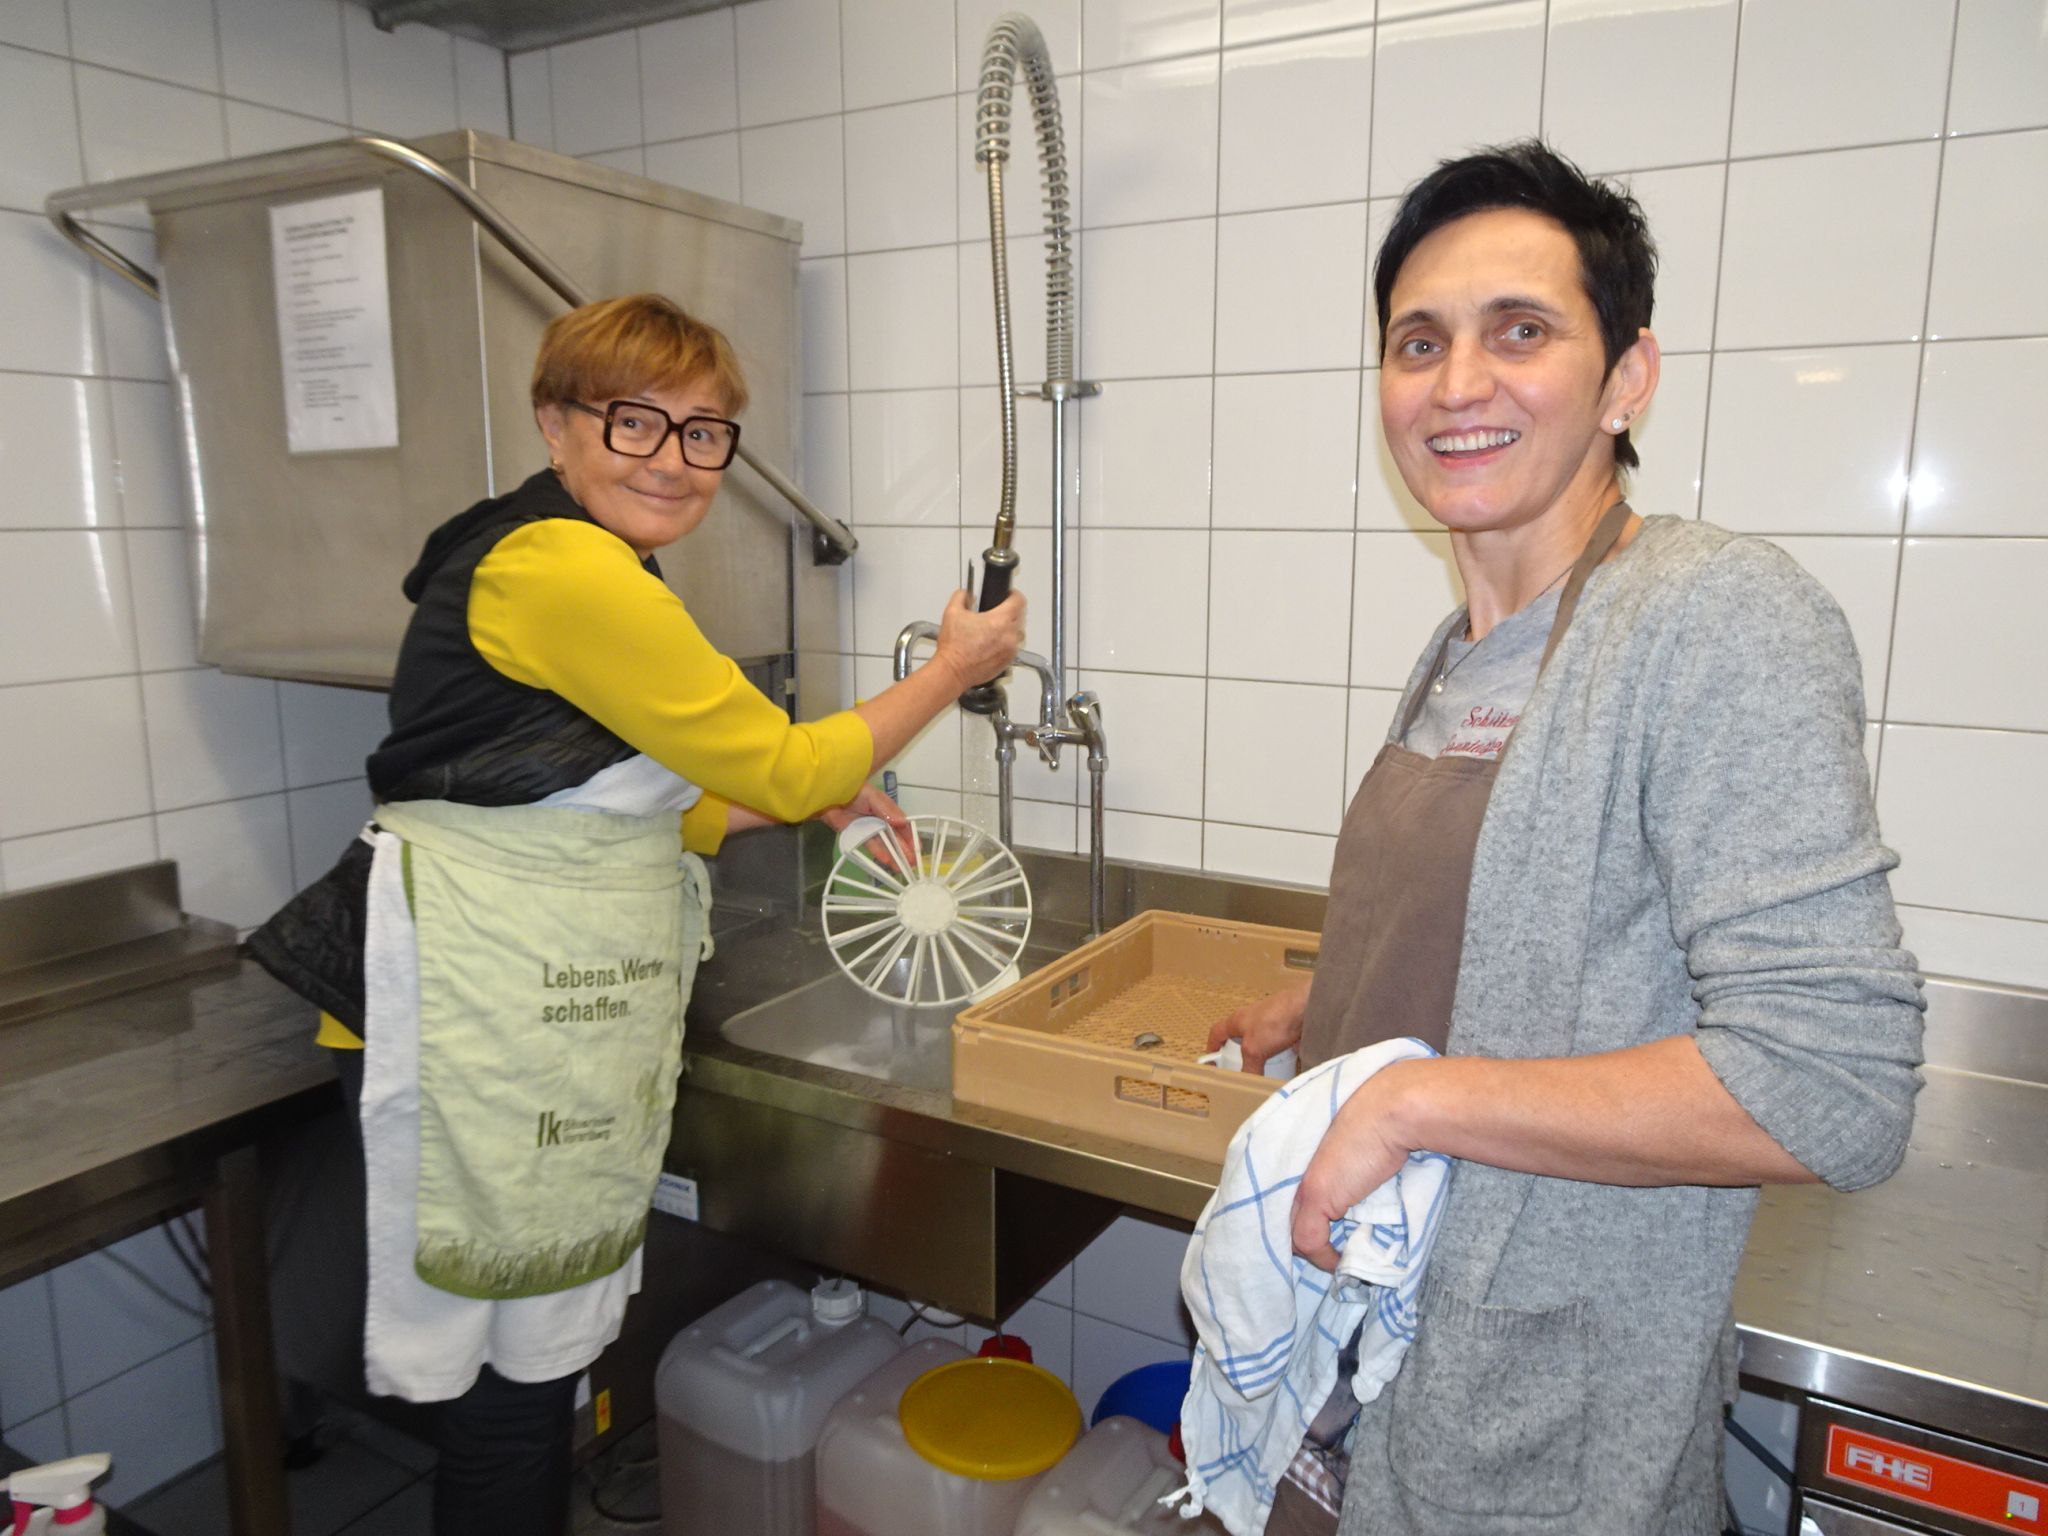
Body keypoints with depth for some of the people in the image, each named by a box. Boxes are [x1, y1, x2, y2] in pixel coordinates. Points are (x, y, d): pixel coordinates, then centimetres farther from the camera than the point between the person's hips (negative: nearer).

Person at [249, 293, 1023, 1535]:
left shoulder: (595, 572, 15)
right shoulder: (561, 570, -18)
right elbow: (778, 765, -13)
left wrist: (814, 795, 12)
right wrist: (954, 670, 0)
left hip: (551, 1023, 10)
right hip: (477, 1029, -10)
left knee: (548, 1355, 20)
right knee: (511, 1387, 5)